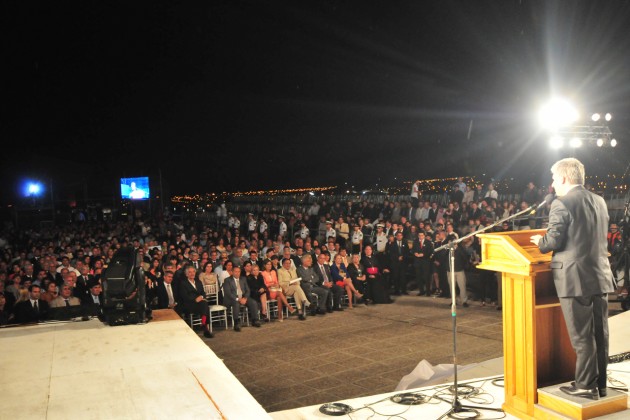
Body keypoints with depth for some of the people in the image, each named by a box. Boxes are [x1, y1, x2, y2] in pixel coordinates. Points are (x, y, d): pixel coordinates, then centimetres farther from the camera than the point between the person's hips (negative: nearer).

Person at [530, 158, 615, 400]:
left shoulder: (562, 204, -13)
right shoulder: (599, 201, 11)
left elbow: (553, 241, -16)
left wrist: (539, 242, 7)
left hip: (575, 278, -7)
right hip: (600, 275, 7)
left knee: (582, 335, 0)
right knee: (599, 333, 13)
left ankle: (586, 386, 8)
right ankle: (600, 383, 23)